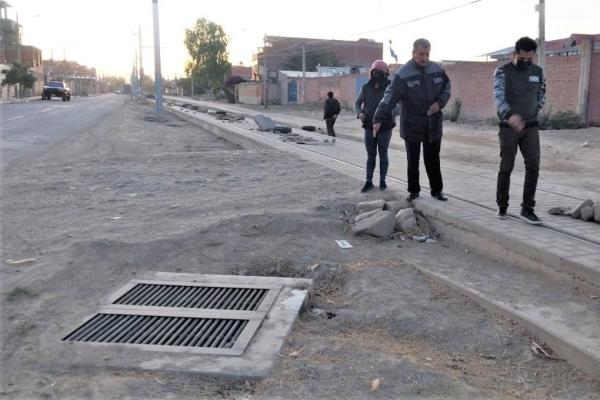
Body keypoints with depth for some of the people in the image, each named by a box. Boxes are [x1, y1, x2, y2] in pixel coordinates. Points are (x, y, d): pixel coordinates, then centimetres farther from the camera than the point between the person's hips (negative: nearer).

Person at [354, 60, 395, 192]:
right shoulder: (366, 87, 0)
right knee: (370, 156, 7)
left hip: (385, 128, -2)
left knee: (383, 155, 9)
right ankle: (369, 182, 13)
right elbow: (357, 102, 10)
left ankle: (382, 180, 20)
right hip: (369, 128, 2)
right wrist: (359, 113, -10)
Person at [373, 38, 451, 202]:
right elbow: (390, 97, -17)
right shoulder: (402, 74, -13)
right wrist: (378, 119, -25)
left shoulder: (437, 70, 2)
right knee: (413, 160, 8)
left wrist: (440, 102, -6)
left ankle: (437, 190, 22)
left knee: (433, 160, 10)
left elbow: (447, 86, 14)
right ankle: (413, 191, 21)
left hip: (433, 125, 3)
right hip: (412, 125, -3)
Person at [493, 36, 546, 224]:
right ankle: (502, 206, 18)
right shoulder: (502, 72, -9)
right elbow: (499, 96, -24)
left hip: (531, 127, 4)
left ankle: (527, 209, 1)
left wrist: (533, 112, 7)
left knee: (533, 166, -5)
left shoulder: (538, 71, 6)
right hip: (508, 128, -3)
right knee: (506, 168, 2)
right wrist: (510, 115, -41)